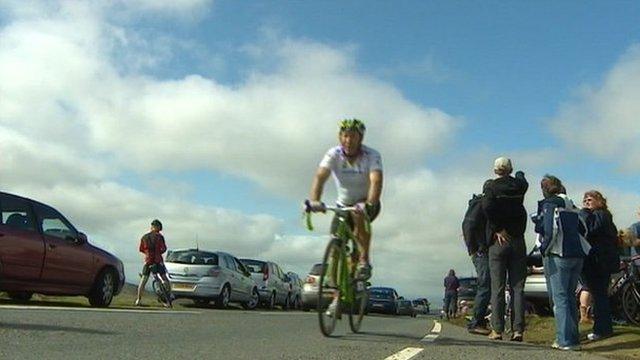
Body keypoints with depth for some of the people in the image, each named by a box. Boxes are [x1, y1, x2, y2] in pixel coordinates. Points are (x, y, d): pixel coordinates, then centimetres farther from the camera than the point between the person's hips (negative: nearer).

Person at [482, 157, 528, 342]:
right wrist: (520, 174, 53)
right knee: (518, 287, 4)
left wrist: (498, 229, -14)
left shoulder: (490, 185, -3)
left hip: (499, 241, -2)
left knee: (497, 288, 1)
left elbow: (487, 206, -21)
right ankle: (518, 329, 0)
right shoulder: (519, 185, 7)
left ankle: (497, 329, 0)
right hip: (518, 241, 3)